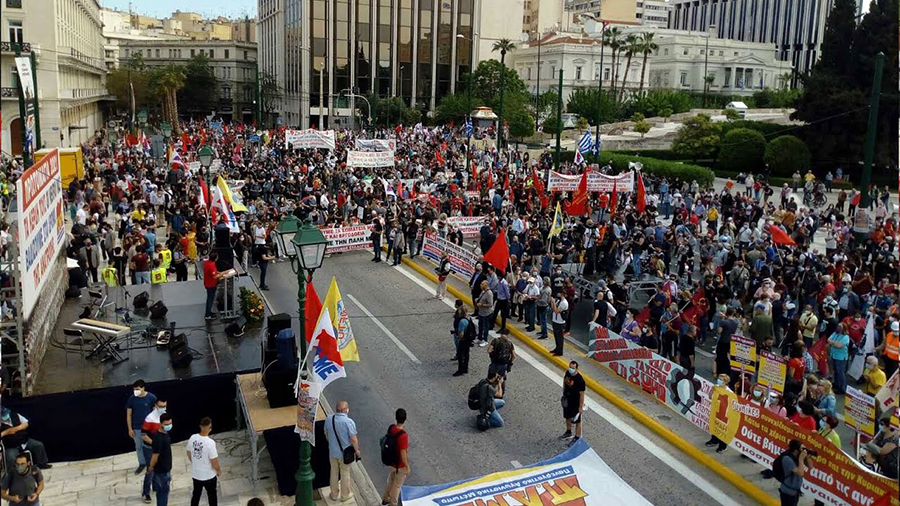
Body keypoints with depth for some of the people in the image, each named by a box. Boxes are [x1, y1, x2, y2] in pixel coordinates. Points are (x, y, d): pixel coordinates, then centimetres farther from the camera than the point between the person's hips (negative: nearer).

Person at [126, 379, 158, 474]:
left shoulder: (151, 397, -14)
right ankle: (142, 463, 32)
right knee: (139, 446, 14)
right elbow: (128, 415, -1)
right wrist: (130, 429, -1)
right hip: (137, 428, 2)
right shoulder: (132, 399, -9)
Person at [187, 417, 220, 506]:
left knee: (196, 494, 23)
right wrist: (219, 471, -2)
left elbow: (189, 455, 5)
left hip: (195, 474, 5)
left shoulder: (192, 438, -11)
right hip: (209, 476, -5)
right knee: (212, 495, 16)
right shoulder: (210, 442, -29)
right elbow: (214, 463, -22)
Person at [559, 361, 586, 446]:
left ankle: (577, 438, 31)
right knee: (567, 417, 26)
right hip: (566, 400, 7)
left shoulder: (580, 380, -30)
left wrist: (581, 407, -18)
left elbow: (582, 394, -23)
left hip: (575, 404, -7)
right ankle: (568, 433, 49)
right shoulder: (567, 373, -10)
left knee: (577, 421, 11)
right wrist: (563, 394, 17)